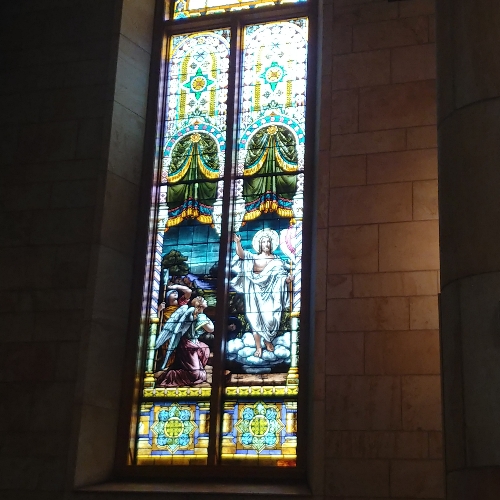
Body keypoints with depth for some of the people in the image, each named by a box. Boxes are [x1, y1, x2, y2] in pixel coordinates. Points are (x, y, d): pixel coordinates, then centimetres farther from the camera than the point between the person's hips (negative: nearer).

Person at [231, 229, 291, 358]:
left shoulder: (276, 260, 10)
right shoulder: (254, 257, 5)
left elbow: (282, 275, 4)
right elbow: (241, 255, -13)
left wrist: (287, 279, -20)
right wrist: (238, 242, -31)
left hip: (270, 295, 1)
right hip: (255, 294, -1)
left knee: (269, 318, -6)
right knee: (256, 319, -5)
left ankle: (268, 341, 19)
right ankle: (258, 347, 2)